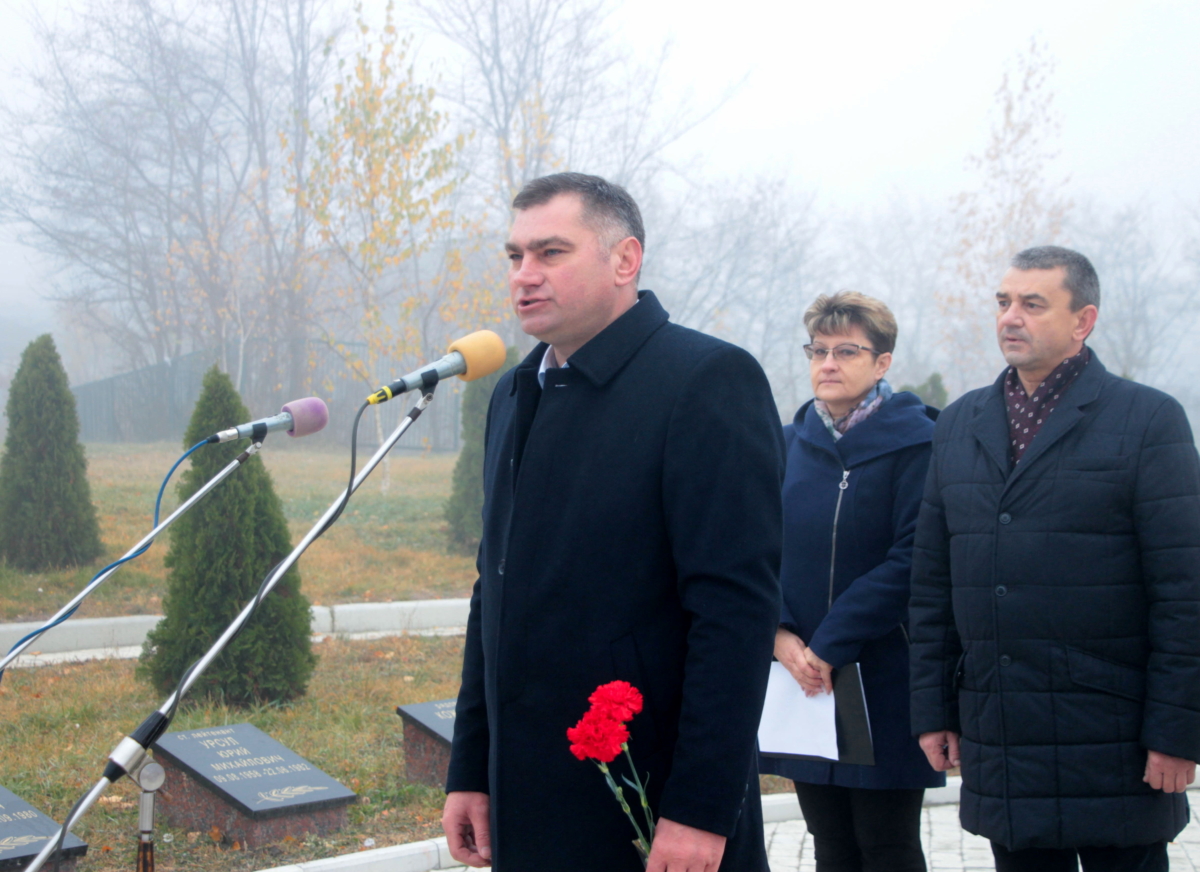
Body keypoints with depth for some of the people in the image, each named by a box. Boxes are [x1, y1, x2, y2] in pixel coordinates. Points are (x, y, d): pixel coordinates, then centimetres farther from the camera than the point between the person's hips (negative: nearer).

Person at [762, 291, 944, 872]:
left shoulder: (912, 443, -5)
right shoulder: (790, 444, 10)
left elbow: (911, 561, -13)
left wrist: (830, 643, -16)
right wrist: (780, 633, -10)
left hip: (883, 682, -4)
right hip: (803, 679, 5)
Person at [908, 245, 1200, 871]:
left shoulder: (1149, 420, -2)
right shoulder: (959, 426, 12)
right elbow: (932, 582, 13)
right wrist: (932, 707, 8)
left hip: (1112, 748, -4)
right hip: (999, 743, 4)